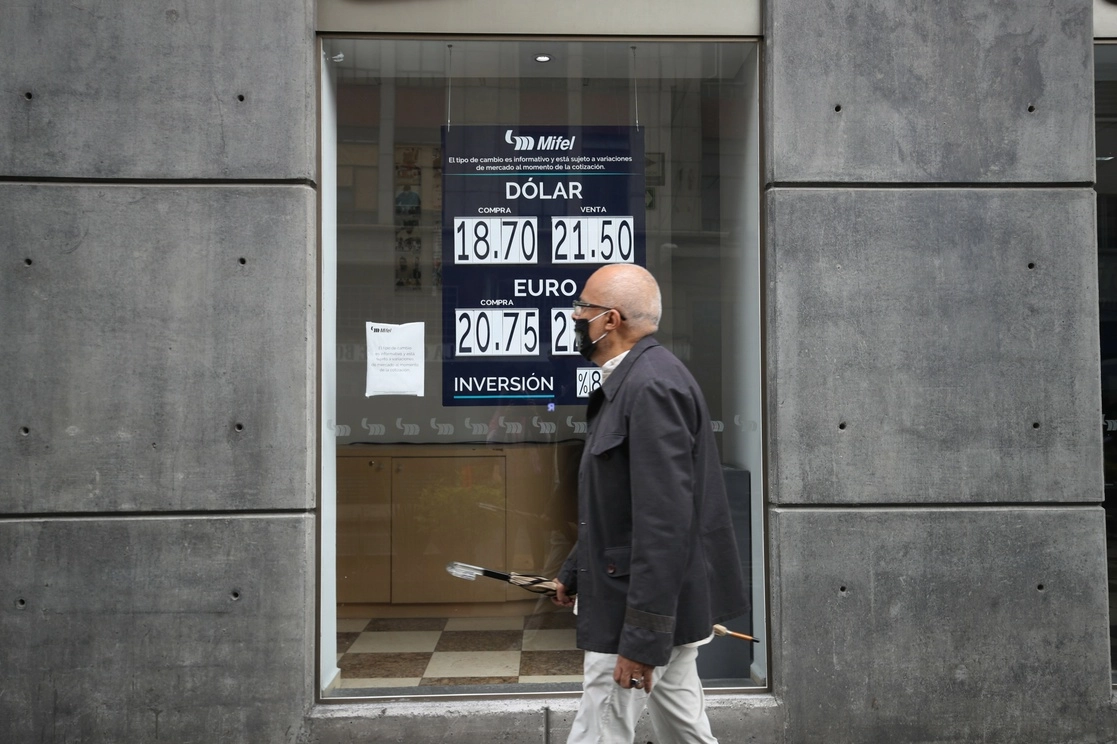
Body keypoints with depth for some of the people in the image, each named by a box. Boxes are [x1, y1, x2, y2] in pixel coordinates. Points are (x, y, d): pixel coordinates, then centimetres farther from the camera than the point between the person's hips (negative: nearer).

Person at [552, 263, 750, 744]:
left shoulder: (652, 386, -20)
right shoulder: (632, 381, 12)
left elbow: (664, 522, -26)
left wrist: (643, 636, -24)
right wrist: (573, 573, 23)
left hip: (647, 610, -10)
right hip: (670, 605, 10)